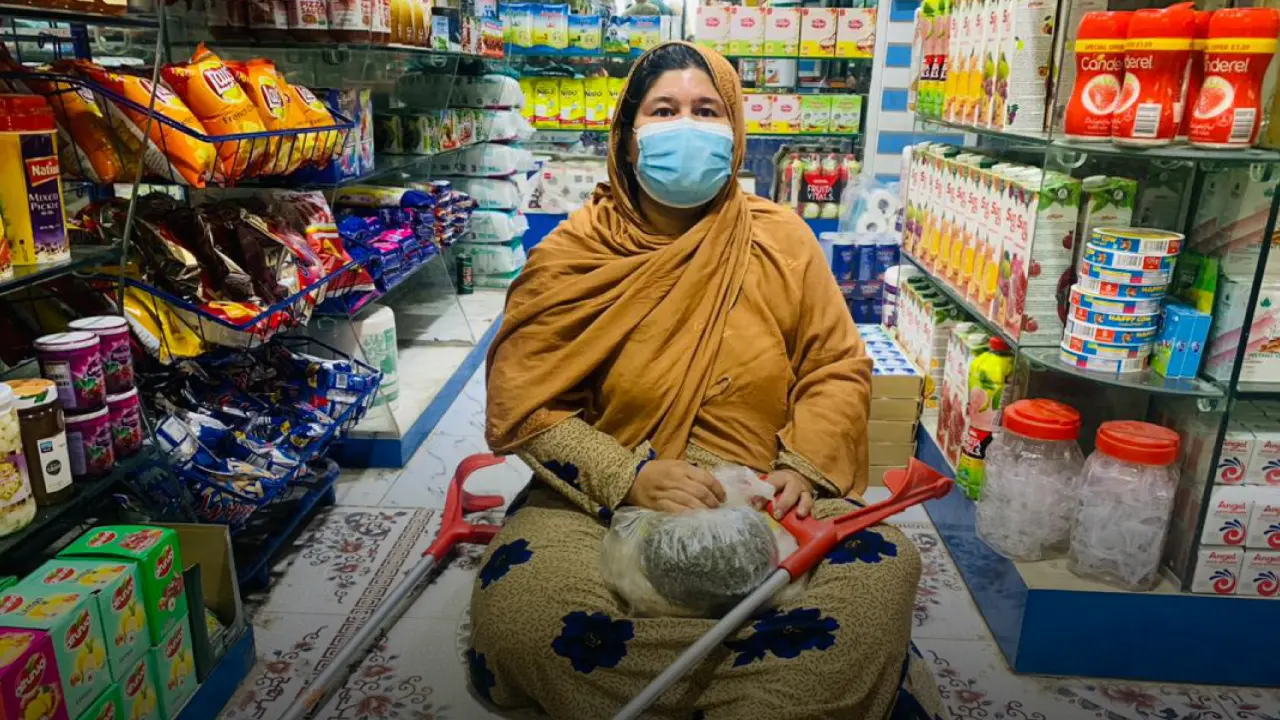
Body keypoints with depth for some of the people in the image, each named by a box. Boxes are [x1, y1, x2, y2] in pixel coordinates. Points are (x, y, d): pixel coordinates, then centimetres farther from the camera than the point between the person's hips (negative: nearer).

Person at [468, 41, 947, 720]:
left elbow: (837, 369, 6)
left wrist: (802, 468, -11)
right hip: (606, 498, 0)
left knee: (882, 570, -26)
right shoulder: (571, 256, -2)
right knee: (518, 600, -29)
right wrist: (629, 478, -20)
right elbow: (523, 403, -6)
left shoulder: (781, 240, 3)